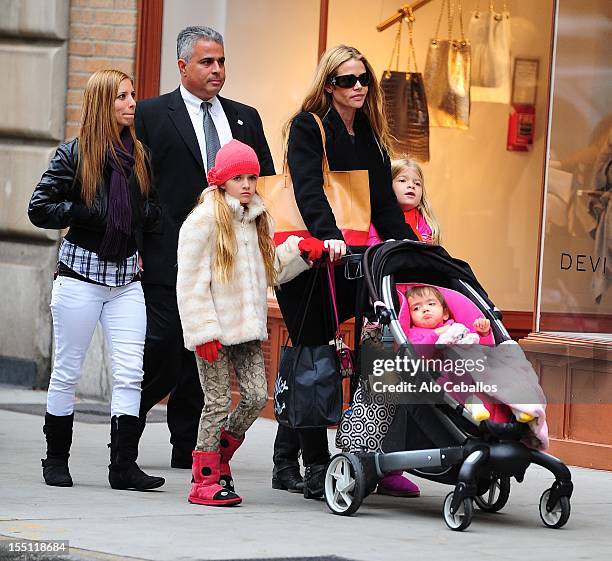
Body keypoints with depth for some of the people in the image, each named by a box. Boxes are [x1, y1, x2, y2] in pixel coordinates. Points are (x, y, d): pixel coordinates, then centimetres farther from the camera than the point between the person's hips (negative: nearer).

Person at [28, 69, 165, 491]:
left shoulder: (139, 155, 9)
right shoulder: (74, 155, -4)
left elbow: (153, 210, 19)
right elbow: (39, 209, -6)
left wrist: (145, 215, -3)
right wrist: (87, 214, -15)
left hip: (126, 279, 4)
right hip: (81, 277, -4)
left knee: (130, 373, -6)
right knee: (67, 372, 5)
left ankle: (124, 464, -5)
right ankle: (56, 460, 17)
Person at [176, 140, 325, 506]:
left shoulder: (257, 221, 15)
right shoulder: (204, 222, -8)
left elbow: (270, 272, 23)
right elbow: (190, 283, -11)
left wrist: (298, 250, 7)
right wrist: (204, 332, -16)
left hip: (247, 329, 7)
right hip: (214, 331, -7)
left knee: (257, 397, 0)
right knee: (218, 402, -4)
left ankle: (218, 457, 20)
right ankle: (205, 480, 6)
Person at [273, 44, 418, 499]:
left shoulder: (372, 136, 14)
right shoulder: (308, 126, -6)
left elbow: (385, 204, 12)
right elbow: (309, 189, -21)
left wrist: (410, 246, -2)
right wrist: (329, 236, -36)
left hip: (346, 262, 6)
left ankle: (285, 461, 16)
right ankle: (317, 468, -6)